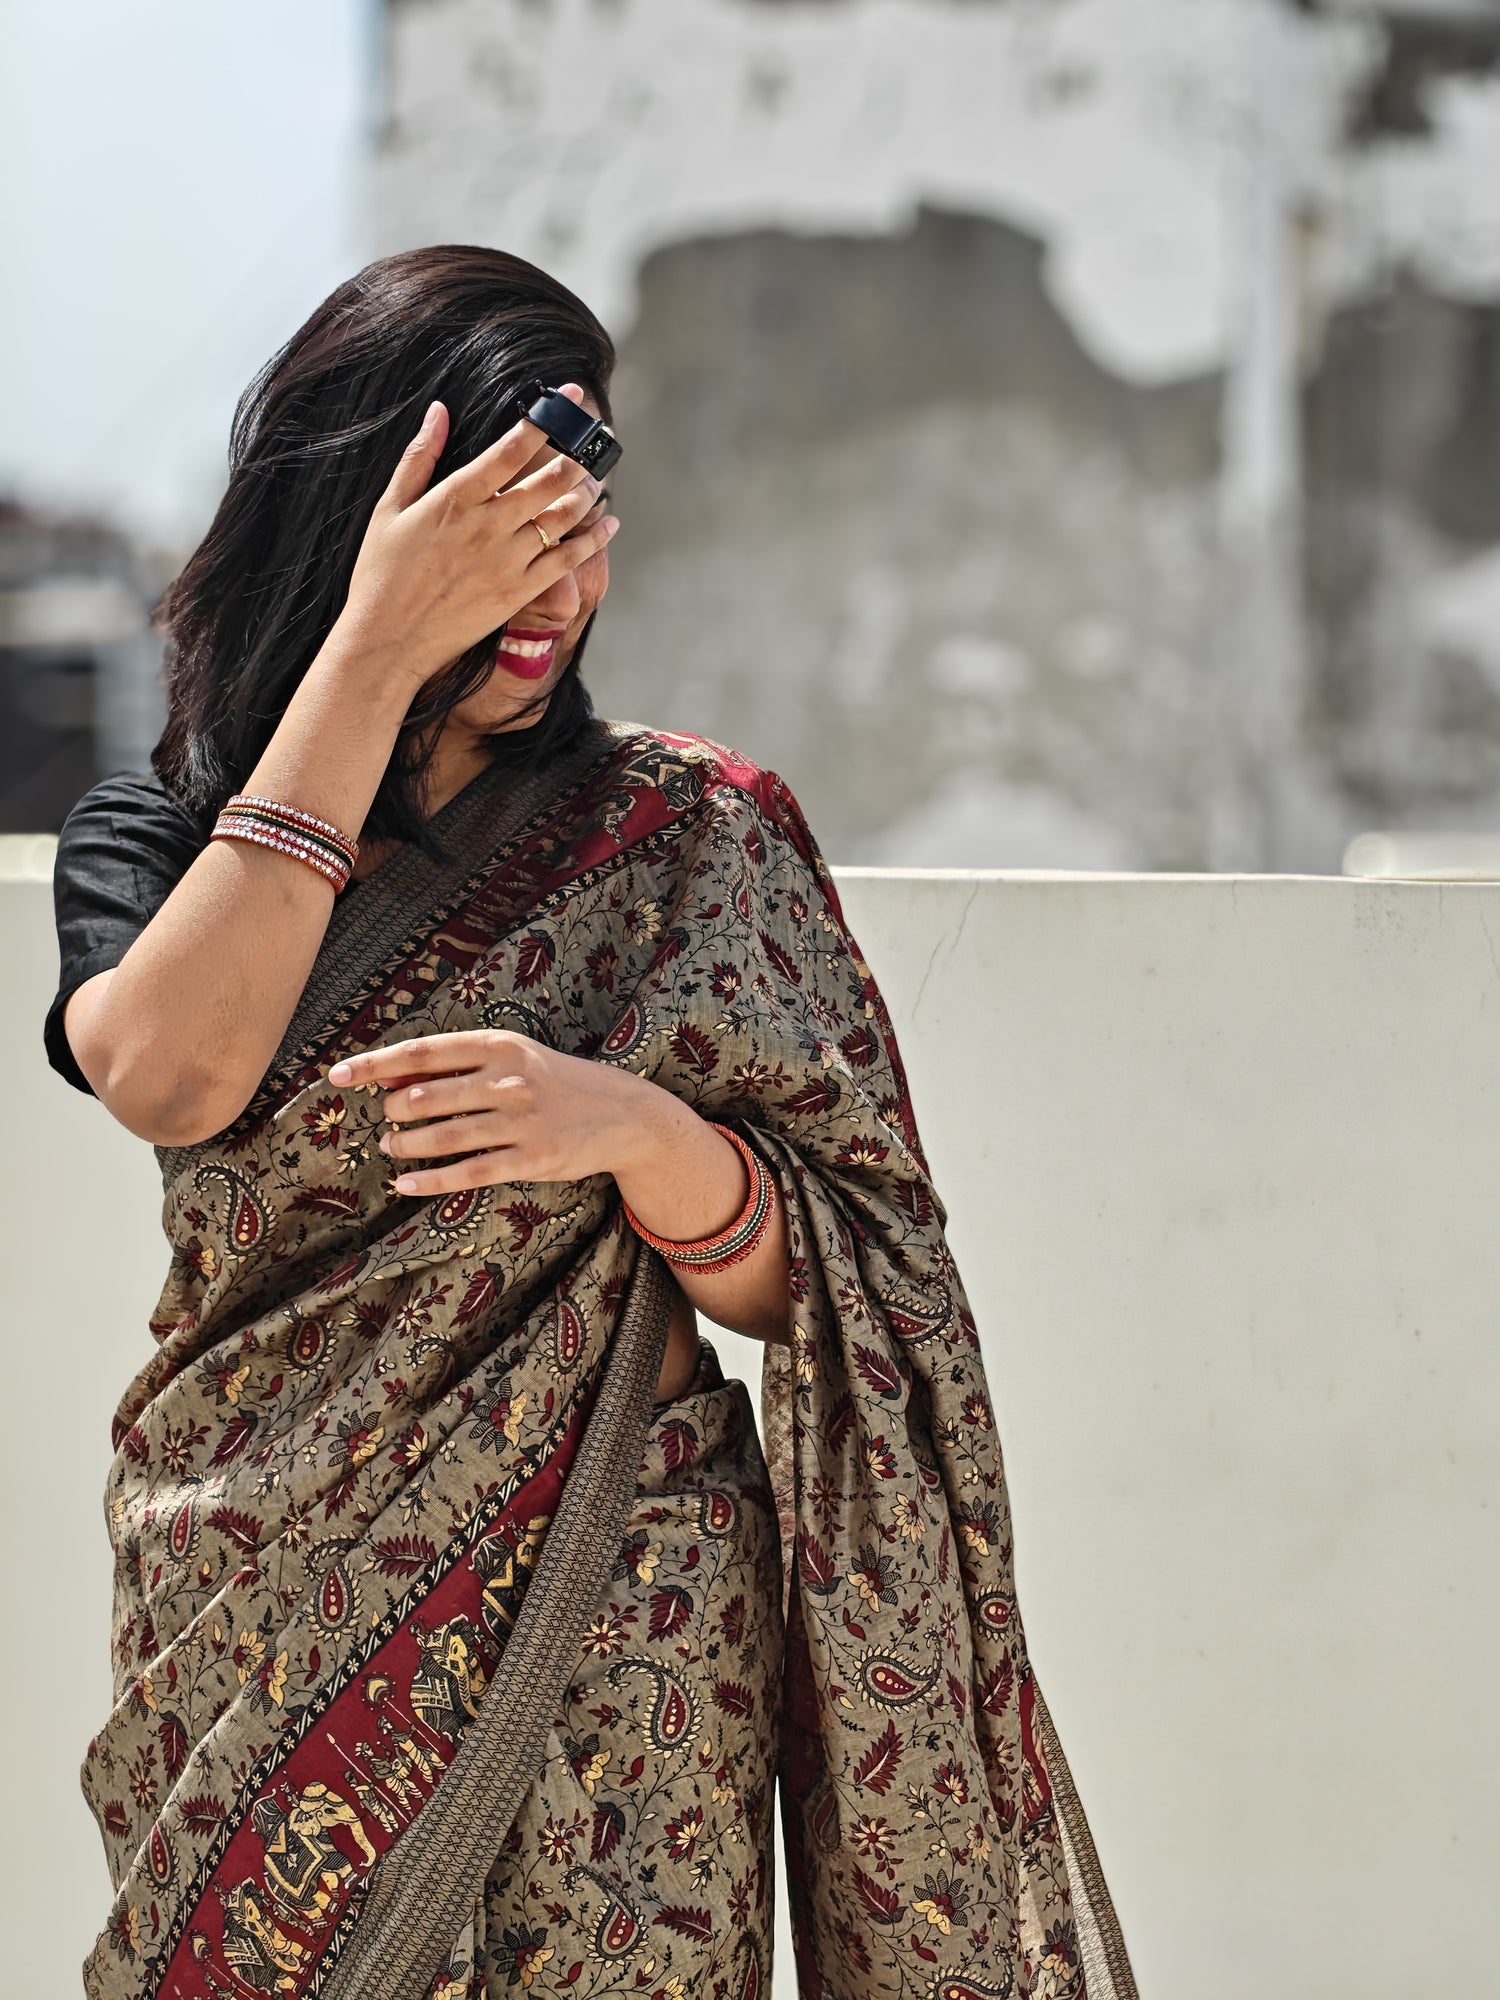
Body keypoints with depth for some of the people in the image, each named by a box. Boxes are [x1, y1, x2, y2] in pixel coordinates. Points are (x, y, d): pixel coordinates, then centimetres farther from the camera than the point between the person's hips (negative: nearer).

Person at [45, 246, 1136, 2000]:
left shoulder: (690, 834, 0)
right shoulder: (153, 835, 3)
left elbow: (809, 1289, -2)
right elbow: (170, 1078, -21)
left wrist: (639, 1131, -24)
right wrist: (374, 653, -18)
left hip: (614, 1640, -1)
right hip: (251, 1638, 1)